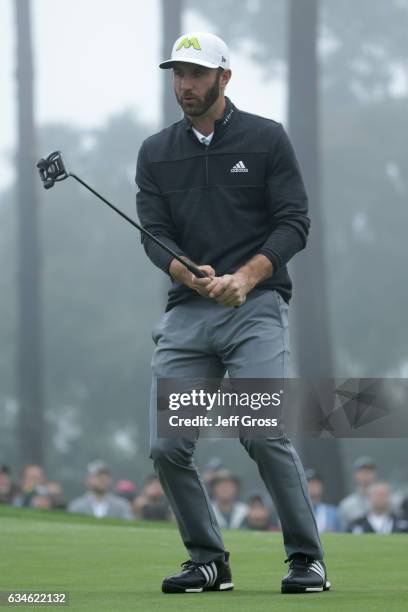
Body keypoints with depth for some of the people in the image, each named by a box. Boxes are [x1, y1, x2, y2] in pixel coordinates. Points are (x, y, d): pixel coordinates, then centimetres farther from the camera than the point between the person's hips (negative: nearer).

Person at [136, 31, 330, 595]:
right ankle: (208, 561, 10)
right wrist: (195, 278, -17)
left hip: (255, 309, -4)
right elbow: (154, 236, 4)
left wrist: (244, 277, -17)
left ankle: (307, 558, -7)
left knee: (264, 432, -18)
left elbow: (294, 223, -1)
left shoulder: (266, 139, 4)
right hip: (186, 314, 4)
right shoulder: (156, 153, 13)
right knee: (167, 446, -5)